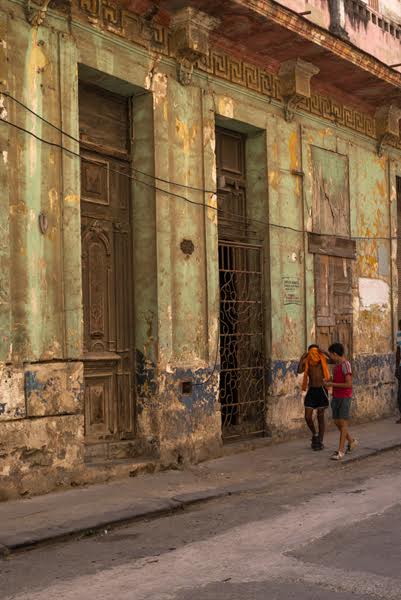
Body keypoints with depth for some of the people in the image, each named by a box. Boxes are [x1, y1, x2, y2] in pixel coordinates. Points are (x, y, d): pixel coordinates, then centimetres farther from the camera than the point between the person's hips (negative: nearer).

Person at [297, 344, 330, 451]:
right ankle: (314, 434, 24)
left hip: (321, 390, -2)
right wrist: (301, 358, -24)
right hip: (311, 391, 2)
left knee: (320, 417, 1)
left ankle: (320, 442, 10)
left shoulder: (322, 361, -1)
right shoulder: (307, 363, 1)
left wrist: (324, 353, -22)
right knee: (308, 417, -3)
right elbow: (299, 371, -17)